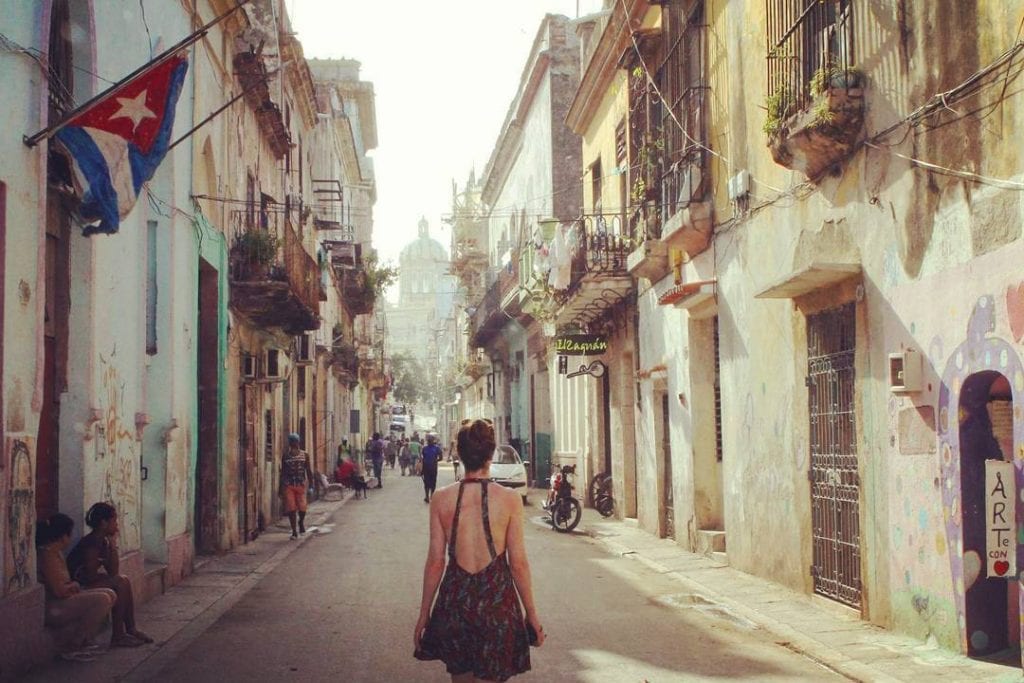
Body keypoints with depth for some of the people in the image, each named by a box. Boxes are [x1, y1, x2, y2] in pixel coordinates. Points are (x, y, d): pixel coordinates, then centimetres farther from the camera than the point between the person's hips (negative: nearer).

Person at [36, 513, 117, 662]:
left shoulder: (56, 552, 13)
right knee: (102, 600, -24)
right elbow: (59, 591, -24)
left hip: (63, 602, 11)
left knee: (110, 595, 4)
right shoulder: (48, 555, -20)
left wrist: (72, 586, -3)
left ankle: (83, 641, 8)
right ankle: (68, 647, -12)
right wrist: (74, 585, -4)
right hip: (52, 609, -11)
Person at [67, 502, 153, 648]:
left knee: (124, 581, 3)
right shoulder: (91, 543, -23)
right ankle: (117, 637, -13)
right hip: (78, 587, -10)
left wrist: (113, 545, -6)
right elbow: (90, 576, -24)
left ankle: (131, 629, 5)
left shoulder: (103, 541, 5)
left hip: (87, 582, 10)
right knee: (120, 583, -17)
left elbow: (113, 571, 0)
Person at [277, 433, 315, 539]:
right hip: (288, 486, 0)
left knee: (302, 507, -5)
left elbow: (309, 471, 5)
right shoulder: (286, 456, 4)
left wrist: (311, 485, -1)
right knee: (291, 508, -3)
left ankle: (301, 522, 28)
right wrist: (280, 489, 5)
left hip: (301, 485, 0)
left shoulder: (304, 455, 3)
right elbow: (282, 473, 7)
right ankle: (294, 531, 8)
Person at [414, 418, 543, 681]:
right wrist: (532, 614, 5)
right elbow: (518, 563, -6)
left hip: (455, 600, 2)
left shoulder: (441, 499, -5)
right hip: (497, 600, -2)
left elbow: (435, 562, -2)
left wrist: (424, 614, 8)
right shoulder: (509, 499, -9)